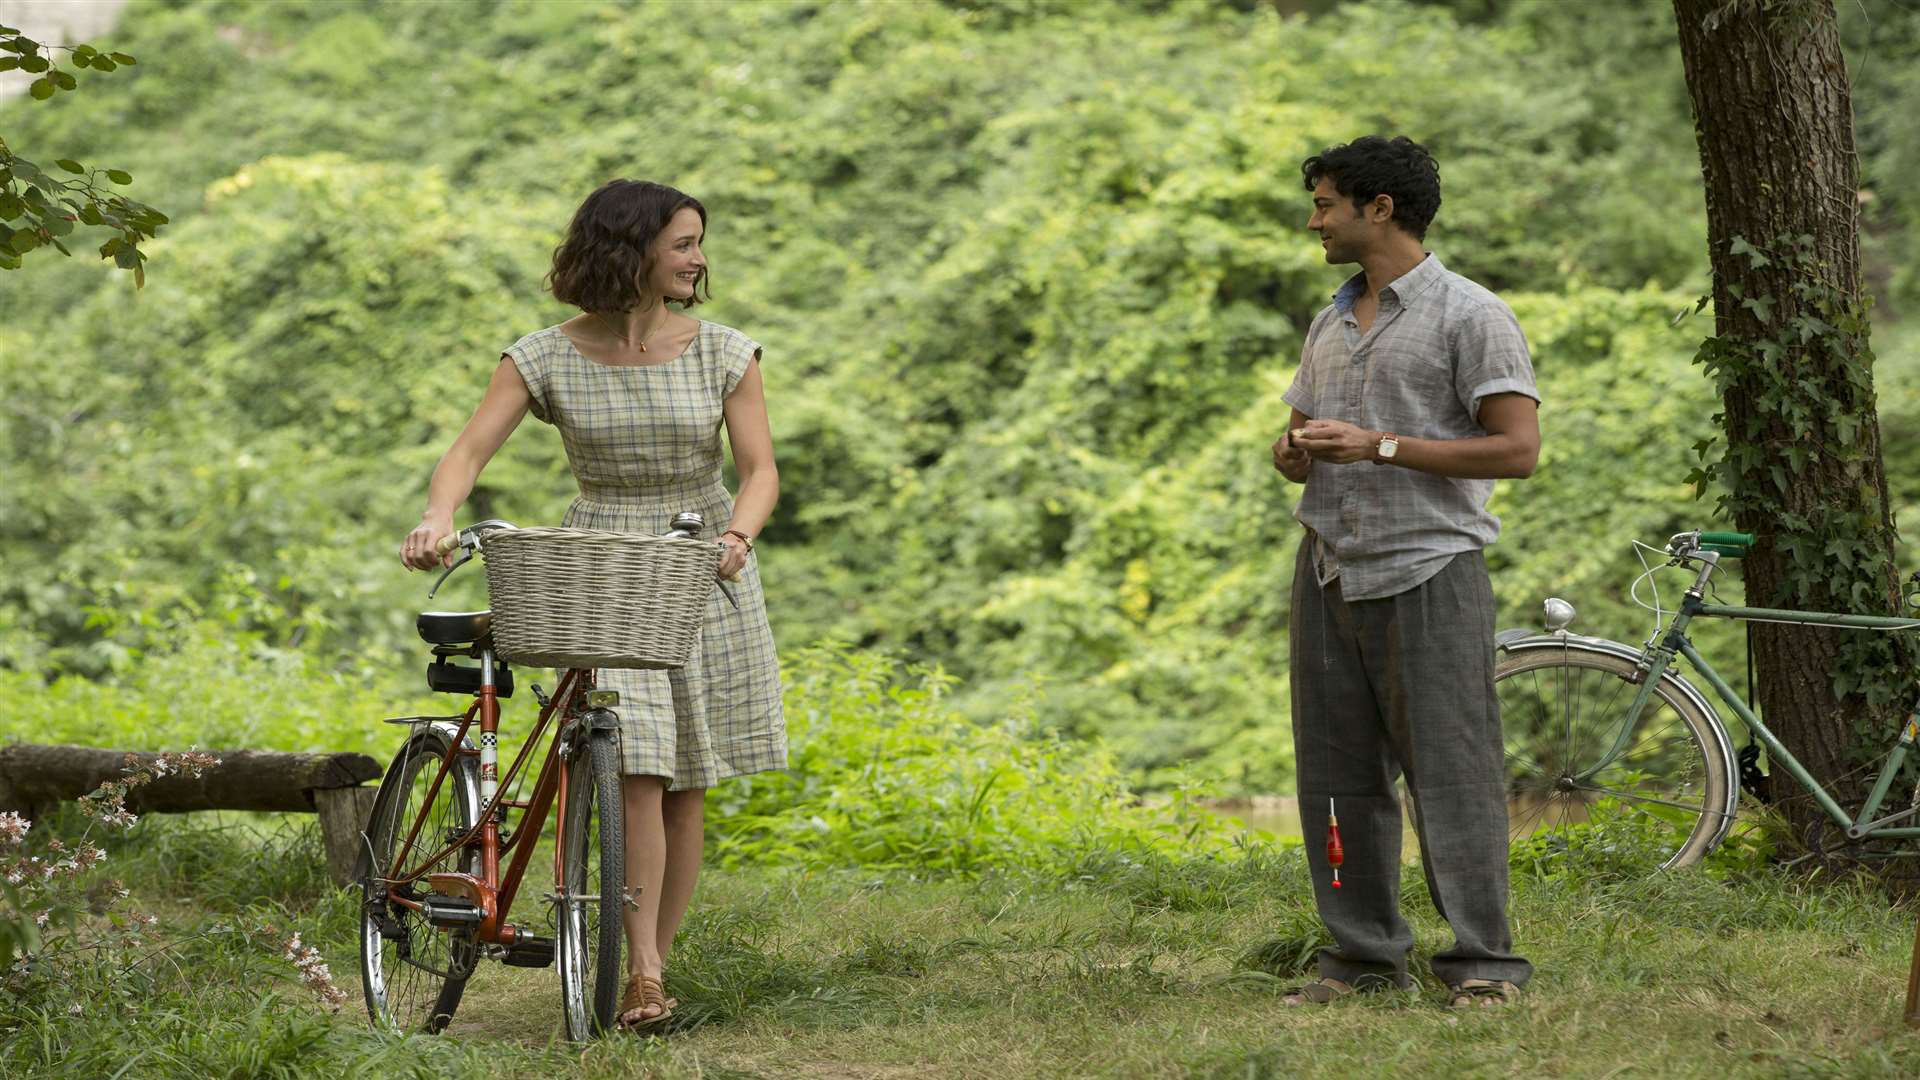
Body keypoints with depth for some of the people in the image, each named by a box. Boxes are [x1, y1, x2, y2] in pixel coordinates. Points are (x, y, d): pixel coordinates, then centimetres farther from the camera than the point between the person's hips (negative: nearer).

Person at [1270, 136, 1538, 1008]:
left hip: (1428, 569, -7)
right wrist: (1293, 454, 0)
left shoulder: (1468, 315, -5)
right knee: (1337, 774, 7)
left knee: (1450, 770, -8)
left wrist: (1378, 446, -16)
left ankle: (1483, 961, -5)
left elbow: (1517, 447, -12)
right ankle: (1364, 954, 14)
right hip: (1330, 569, 7)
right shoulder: (1330, 323, 19)